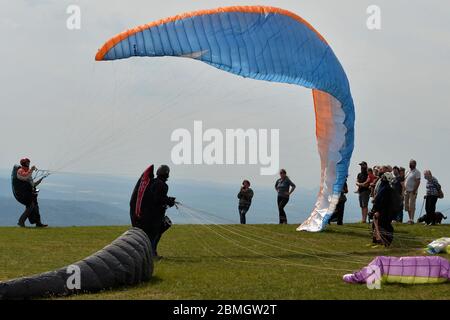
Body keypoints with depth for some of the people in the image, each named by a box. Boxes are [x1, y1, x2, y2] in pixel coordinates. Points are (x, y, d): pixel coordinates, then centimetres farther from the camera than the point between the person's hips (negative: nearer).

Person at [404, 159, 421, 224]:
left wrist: (414, 190, -20)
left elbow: (418, 182, -13)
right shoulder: (408, 172, 18)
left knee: (411, 206, -11)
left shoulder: (416, 172, -6)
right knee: (407, 206, 8)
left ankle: (412, 220, -12)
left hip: (412, 191, -8)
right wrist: (404, 189, 11)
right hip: (407, 191, 8)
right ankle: (410, 218, 16)